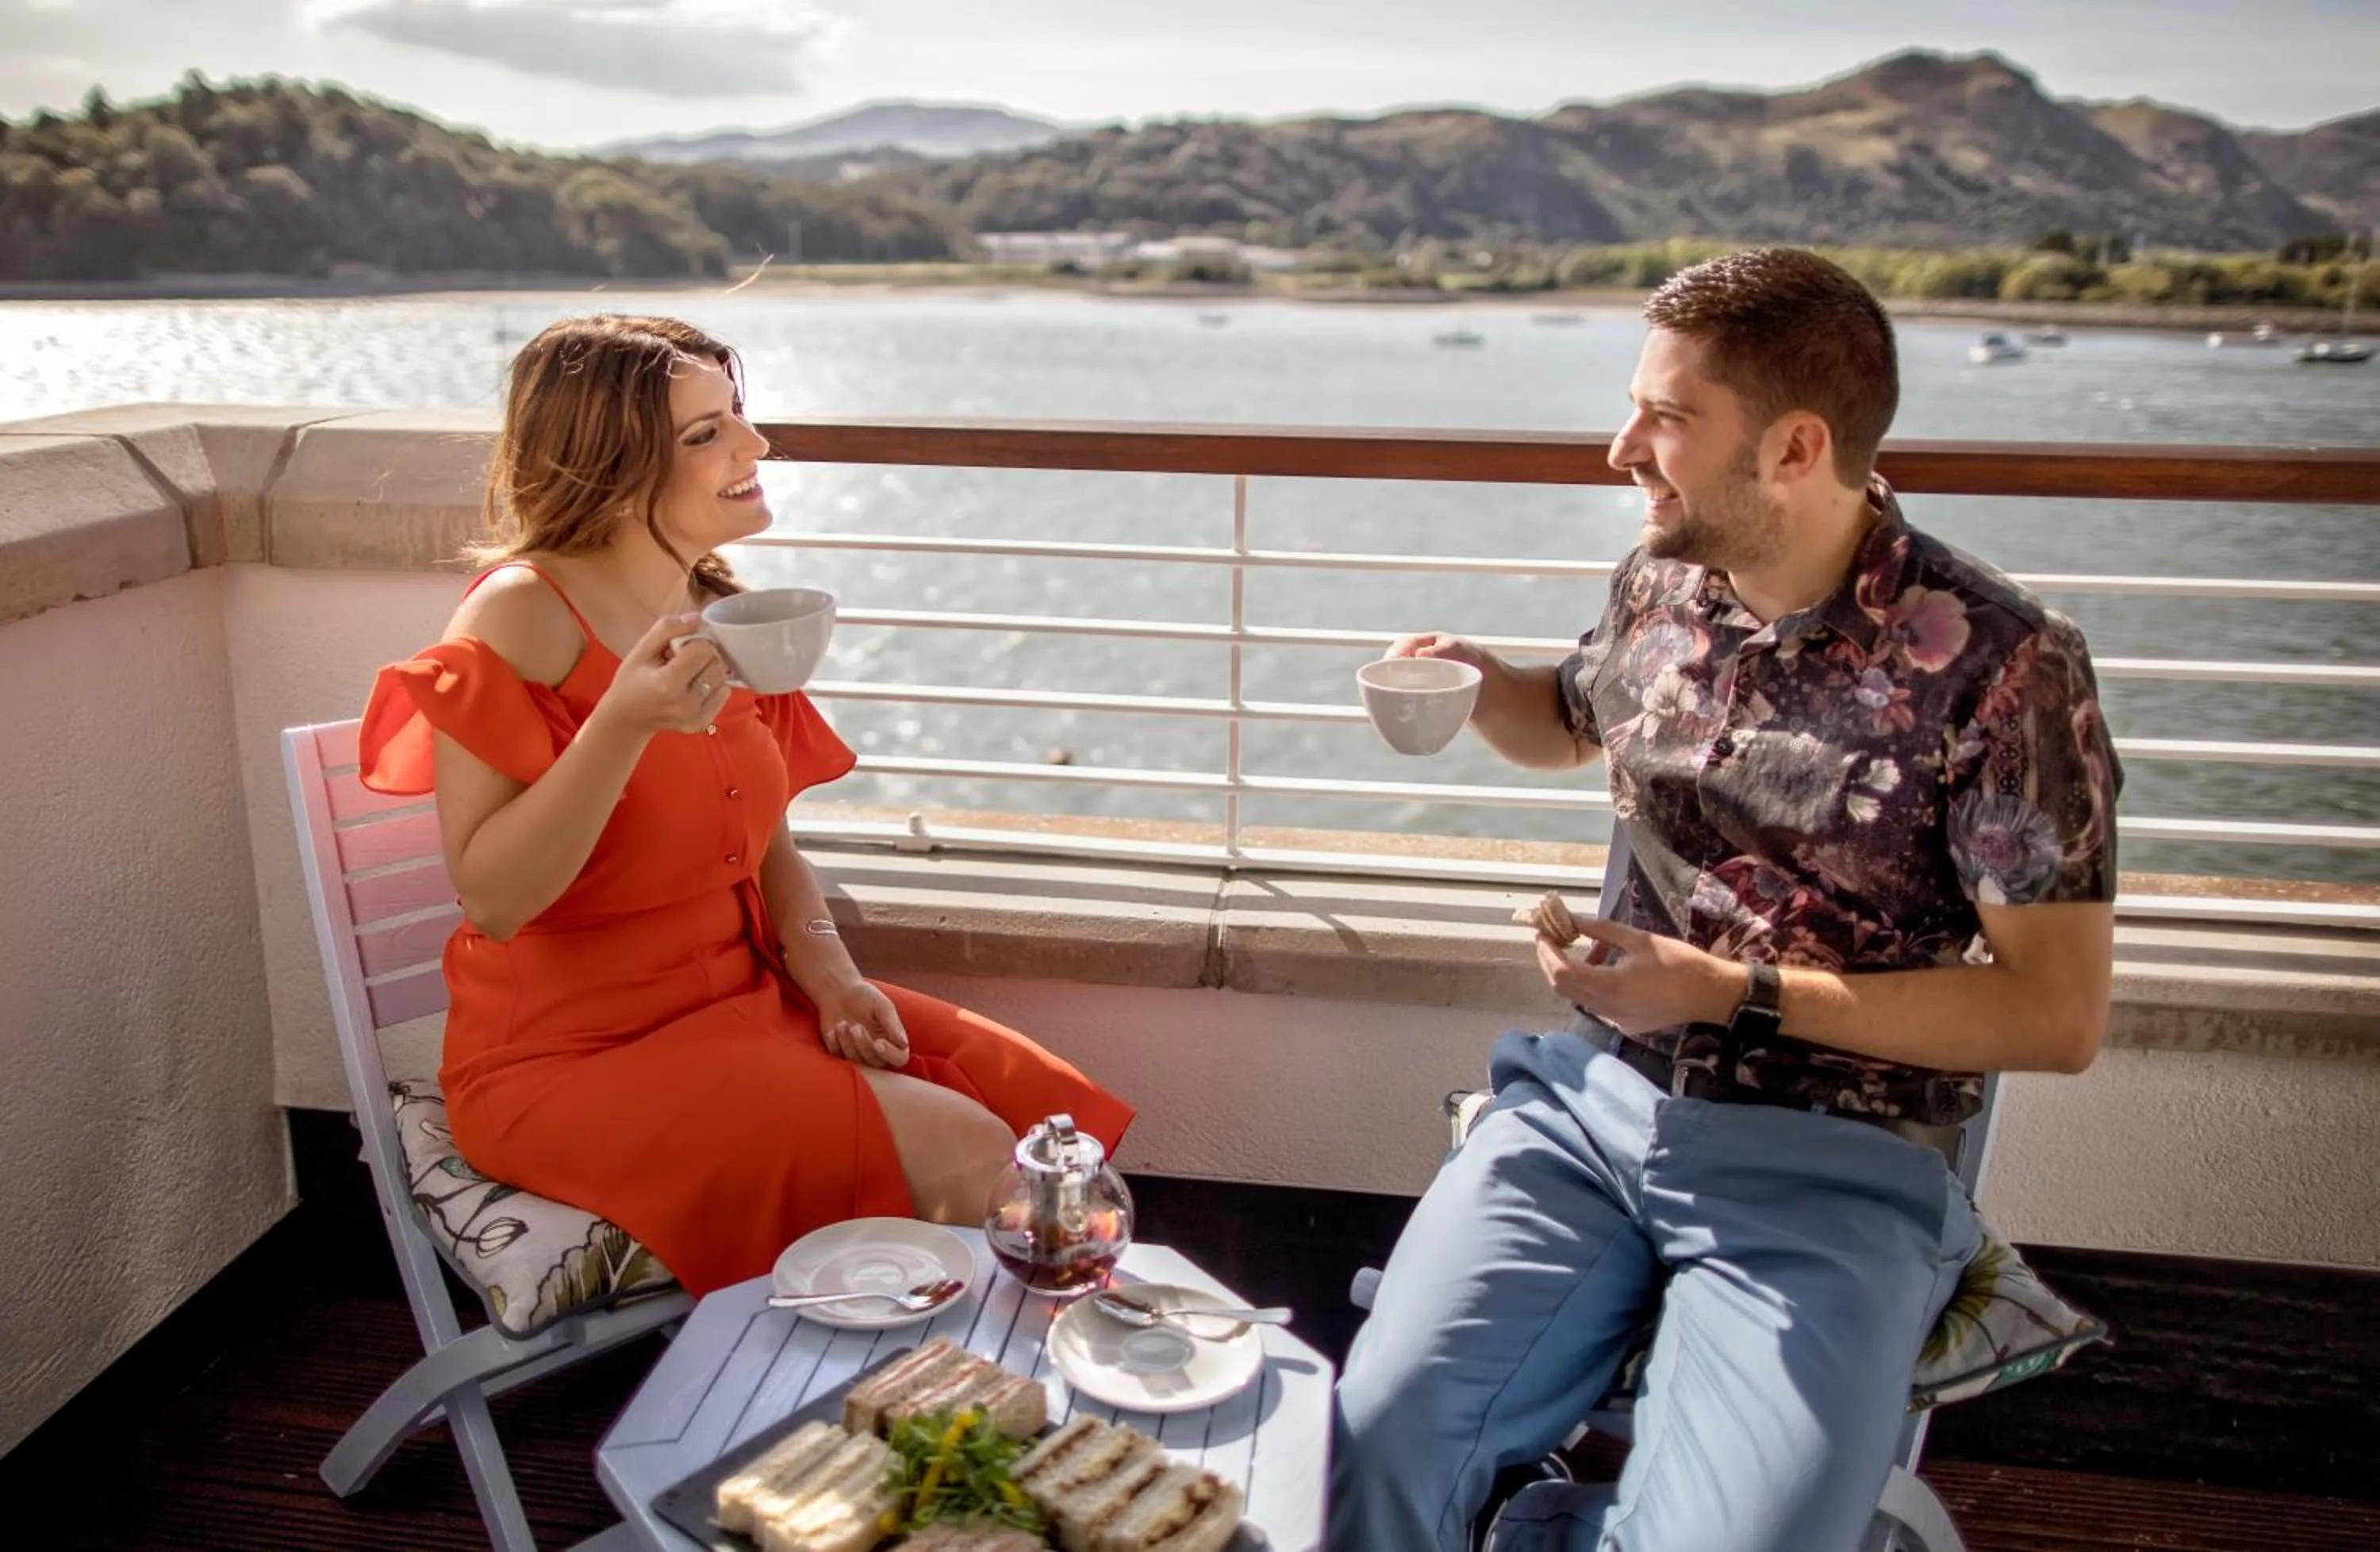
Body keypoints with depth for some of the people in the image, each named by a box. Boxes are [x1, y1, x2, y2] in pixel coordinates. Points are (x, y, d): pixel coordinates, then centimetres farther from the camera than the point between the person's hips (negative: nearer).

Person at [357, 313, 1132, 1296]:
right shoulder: (520, 613, -14)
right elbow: (491, 899, -19)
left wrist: (826, 968, -5)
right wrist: (625, 725, -30)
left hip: (746, 1003, 7)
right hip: (572, 1058, -7)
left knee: (1043, 1110, -7)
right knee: (957, 1155, -20)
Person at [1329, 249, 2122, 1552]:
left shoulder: (1997, 662, -12)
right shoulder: (1658, 587, 5)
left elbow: (2058, 1015, -11)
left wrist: (1735, 990, -16)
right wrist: (1483, 687, 5)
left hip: (1828, 1165, -3)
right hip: (1594, 1099, 4)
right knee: (1374, 1444, -17)